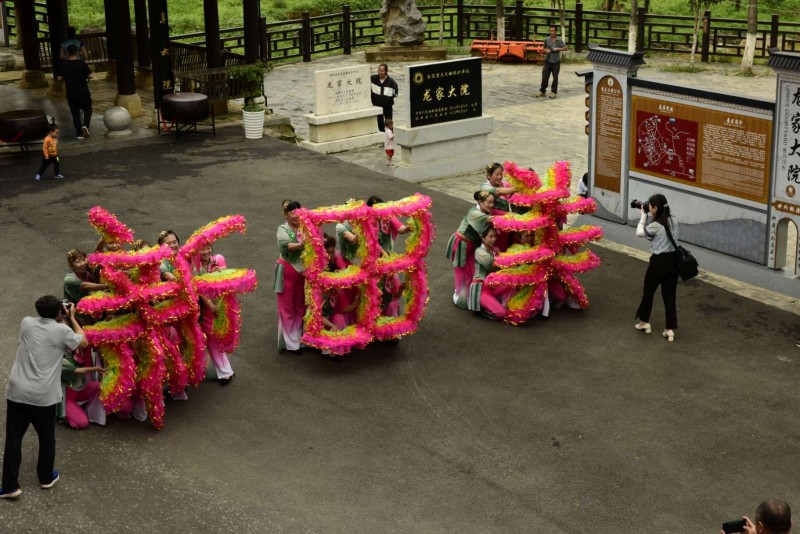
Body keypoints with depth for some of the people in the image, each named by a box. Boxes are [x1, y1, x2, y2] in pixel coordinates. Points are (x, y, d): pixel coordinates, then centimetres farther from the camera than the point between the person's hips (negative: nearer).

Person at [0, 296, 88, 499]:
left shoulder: (26, 323, 4)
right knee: (46, 438, 17)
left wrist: (63, 320, 27)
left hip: (17, 392, 3)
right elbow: (83, 342, 12)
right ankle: (46, 478, 32)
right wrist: (72, 318, 19)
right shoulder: (62, 330, -7)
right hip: (44, 396, -2)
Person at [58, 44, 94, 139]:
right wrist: (86, 76, 8)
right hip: (83, 92, -2)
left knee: (75, 113, 11)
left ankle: (79, 133, 12)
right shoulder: (81, 63, -12)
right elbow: (91, 76, -13)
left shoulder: (63, 64, -3)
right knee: (87, 109, 14)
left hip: (71, 93, 2)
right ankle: (85, 125, -10)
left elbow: (59, 78, 4)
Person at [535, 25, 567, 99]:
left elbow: (565, 48, -2)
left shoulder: (559, 40, -3)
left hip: (556, 61, -2)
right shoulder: (546, 39, 4)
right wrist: (546, 51, -5)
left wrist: (558, 49, -16)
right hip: (547, 60, 2)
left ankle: (554, 92, 15)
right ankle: (542, 91, 11)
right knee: (544, 77, 0)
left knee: (555, 77, 4)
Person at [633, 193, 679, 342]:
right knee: (669, 295, 9)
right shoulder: (673, 221, 2)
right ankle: (670, 330, 8)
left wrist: (644, 215, 3)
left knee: (648, 292, 16)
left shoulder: (655, 226, -20)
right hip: (673, 260, 6)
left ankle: (644, 322, 30)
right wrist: (649, 216, 4)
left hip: (659, 262, -6)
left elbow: (639, 233, -4)